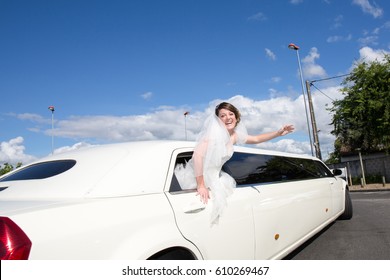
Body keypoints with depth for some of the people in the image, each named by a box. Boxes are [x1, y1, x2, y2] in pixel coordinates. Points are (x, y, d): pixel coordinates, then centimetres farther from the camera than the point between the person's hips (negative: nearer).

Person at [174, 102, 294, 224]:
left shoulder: (235, 136, 2)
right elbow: (197, 155, -30)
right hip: (196, 177, -8)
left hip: (214, 176, 9)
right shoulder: (214, 132, -21)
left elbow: (256, 139, 18)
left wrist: (278, 133, 12)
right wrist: (201, 186, -31)